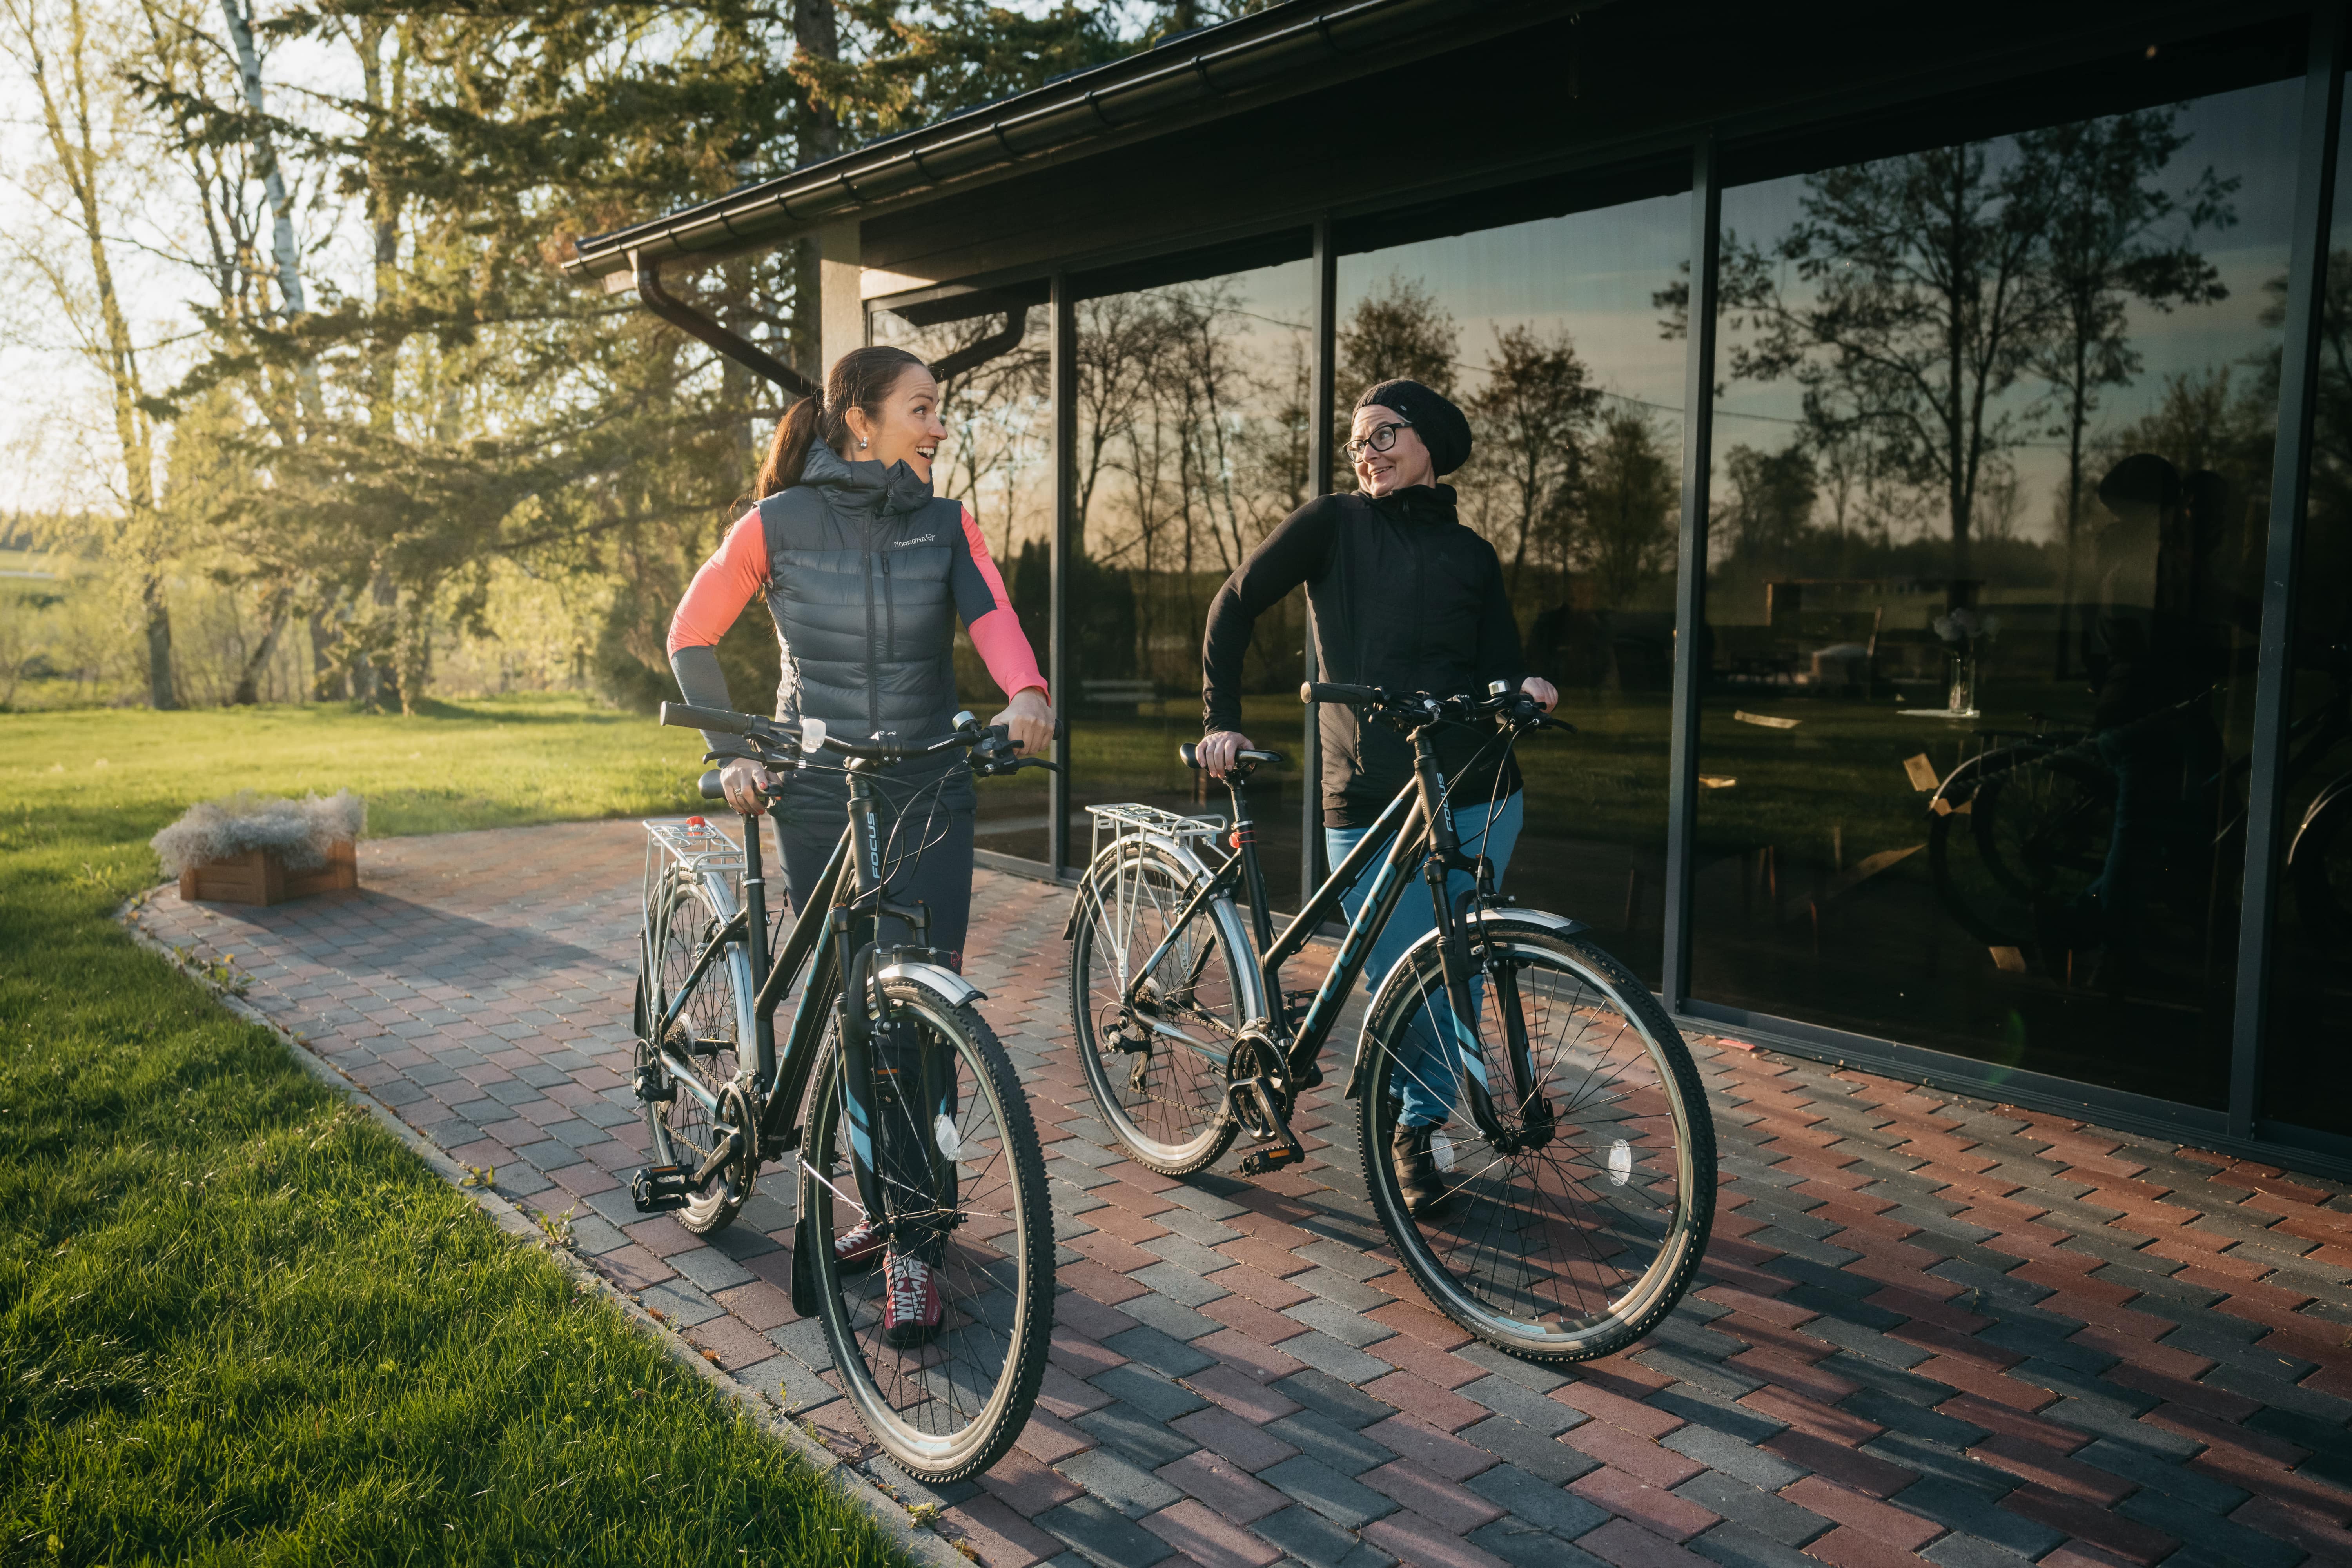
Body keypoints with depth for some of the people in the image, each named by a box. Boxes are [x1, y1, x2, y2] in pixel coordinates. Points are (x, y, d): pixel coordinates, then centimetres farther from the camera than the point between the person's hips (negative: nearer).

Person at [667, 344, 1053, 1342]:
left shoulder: (946, 526, 2)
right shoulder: (778, 524, -3)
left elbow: (993, 616, -15)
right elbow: (692, 636, 6)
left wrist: (1026, 693, -36)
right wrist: (733, 752, -4)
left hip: (929, 803, 0)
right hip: (817, 805, 0)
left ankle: (914, 1248, 3)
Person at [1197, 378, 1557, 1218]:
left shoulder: (1470, 552, 14)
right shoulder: (1333, 524, 5)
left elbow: (1499, 665, 12)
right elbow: (1234, 606, 8)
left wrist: (1524, 688, -11)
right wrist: (1221, 721, 1)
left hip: (1478, 798, 3)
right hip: (1369, 804, -3)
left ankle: (1420, 1123, 30)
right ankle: (1406, 1138, 25)